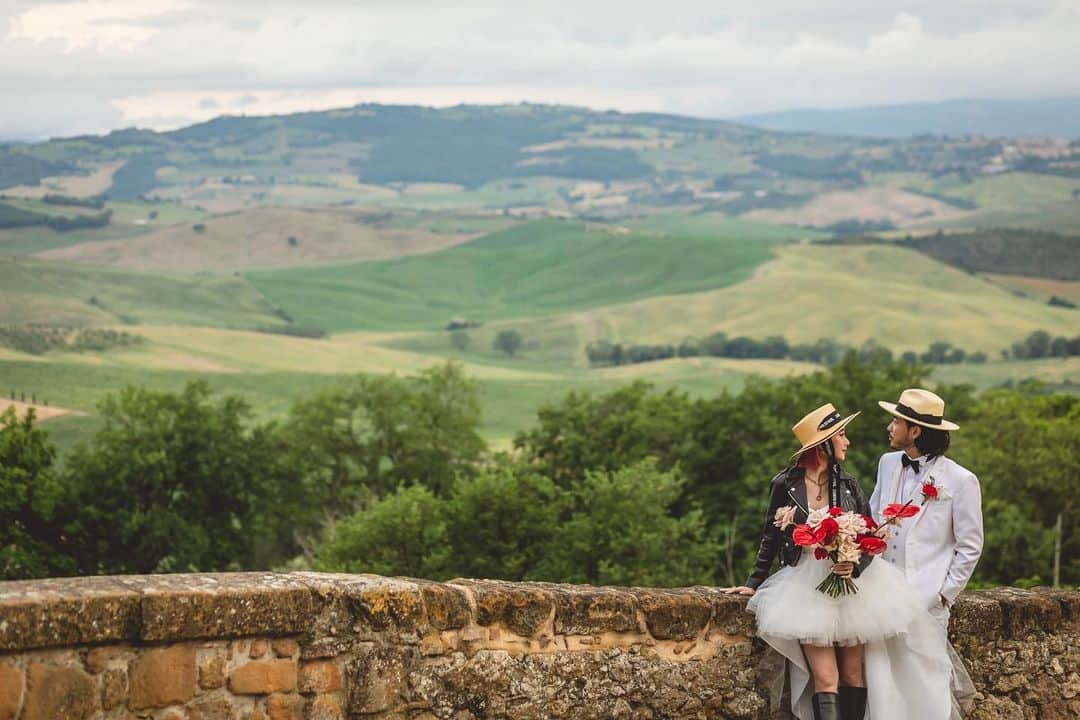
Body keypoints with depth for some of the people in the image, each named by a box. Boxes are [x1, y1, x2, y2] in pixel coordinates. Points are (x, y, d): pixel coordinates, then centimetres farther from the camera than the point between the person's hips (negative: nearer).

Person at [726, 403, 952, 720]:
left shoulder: (848, 485, 5)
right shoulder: (785, 485, -2)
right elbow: (771, 538, 8)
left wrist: (854, 566, -14)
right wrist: (754, 583, 8)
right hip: (807, 584, -3)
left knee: (853, 677, 1)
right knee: (825, 680, -12)